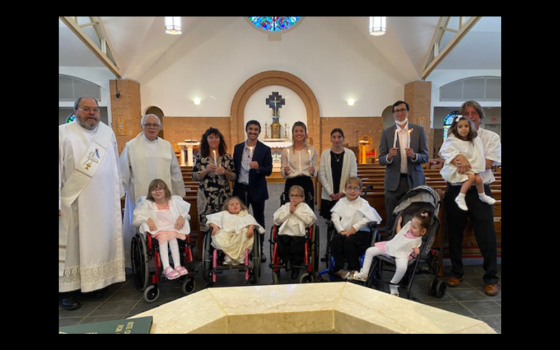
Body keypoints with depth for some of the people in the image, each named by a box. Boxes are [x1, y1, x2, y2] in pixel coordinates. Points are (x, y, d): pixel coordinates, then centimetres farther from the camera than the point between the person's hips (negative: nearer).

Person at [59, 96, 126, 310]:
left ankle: (93, 281, 24)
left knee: (100, 241, 10)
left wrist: (118, 192, 10)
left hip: (104, 201, 4)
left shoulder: (108, 133, 10)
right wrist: (58, 201, -11)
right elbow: (58, 167, -6)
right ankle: (67, 289, 15)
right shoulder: (63, 133, -2)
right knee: (71, 242, 4)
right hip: (74, 201, -4)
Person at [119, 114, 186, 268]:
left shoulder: (167, 146, 8)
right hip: (139, 197, -2)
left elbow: (175, 172, 11)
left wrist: (179, 194, 11)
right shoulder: (131, 146, 0)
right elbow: (123, 173, 0)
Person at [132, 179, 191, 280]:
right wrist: (147, 219, -17)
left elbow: (186, 212, 13)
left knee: (173, 237, -34)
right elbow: (136, 219, 2)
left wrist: (182, 217, -11)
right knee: (163, 237, -36)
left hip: (172, 228, 1)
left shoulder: (174, 201, 12)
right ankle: (166, 268, -45)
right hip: (157, 230, -1)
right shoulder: (147, 204, 9)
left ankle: (177, 266, -41)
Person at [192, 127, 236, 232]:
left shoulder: (227, 157, 6)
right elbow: (194, 177, 0)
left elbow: (234, 177, 7)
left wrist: (225, 172, -12)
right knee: (206, 226, -1)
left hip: (224, 197, 2)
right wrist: (206, 170, -15)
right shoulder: (200, 157, 2)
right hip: (206, 198, -1)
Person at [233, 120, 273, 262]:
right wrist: (234, 185, 3)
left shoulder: (265, 149, -3)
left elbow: (269, 171, -8)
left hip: (257, 189, -2)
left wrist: (258, 167, -28)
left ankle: (259, 250, 22)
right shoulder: (238, 148, 5)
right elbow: (234, 168, 8)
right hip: (241, 188, 2)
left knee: (259, 220, 9)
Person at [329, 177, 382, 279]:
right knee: (335, 239, -27)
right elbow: (335, 217, 4)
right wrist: (341, 230, -12)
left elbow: (367, 219, -10)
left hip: (360, 232, -3)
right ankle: (338, 268, -14)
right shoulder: (341, 201, 17)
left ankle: (354, 269, -11)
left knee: (349, 241, -32)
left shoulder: (363, 203, 7)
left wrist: (354, 228, -18)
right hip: (343, 231, 3)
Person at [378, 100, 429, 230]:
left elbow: (425, 156, 3)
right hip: (394, 182, 0)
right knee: (392, 220, 4)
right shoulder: (386, 132, 3)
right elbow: (381, 160, 1)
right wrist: (389, 156, -21)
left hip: (414, 181, 1)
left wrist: (414, 155, -18)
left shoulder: (419, 130, 5)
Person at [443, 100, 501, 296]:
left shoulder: (491, 138, 6)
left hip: (479, 191, -1)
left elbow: (488, 163, -7)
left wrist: (465, 162, -19)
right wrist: (461, 161, -27)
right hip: (456, 190, 2)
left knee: (486, 236, 0)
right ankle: (456, 273, 25)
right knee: (454, 234, 9)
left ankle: (491, 278, 18)